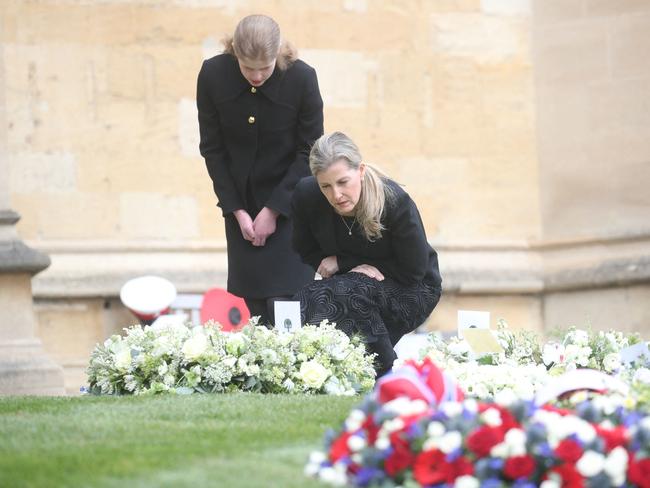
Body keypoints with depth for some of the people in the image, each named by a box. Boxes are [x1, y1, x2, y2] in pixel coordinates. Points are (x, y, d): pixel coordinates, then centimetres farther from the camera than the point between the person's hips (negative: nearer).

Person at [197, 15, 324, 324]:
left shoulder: (302, 78, -17)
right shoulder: (213, 75, -12)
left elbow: (310, 151, -10)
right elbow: (212, 148, -3)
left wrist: (273, 210, -13)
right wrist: (236, 210, -7)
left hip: (288, 200, -2)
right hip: (241, 198, 2)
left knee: (285, 295, -10)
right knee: (253, 298, 0)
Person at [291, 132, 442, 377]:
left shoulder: (395, 201, -27)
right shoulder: (306, 196, -16)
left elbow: (414, 271, -16)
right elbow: (307, 251, 3)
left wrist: (342, 262, -17)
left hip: (408, 290, -4)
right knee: (308, 300, -27)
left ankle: (386, 376, -20)